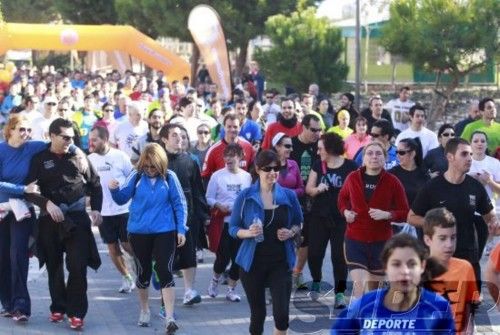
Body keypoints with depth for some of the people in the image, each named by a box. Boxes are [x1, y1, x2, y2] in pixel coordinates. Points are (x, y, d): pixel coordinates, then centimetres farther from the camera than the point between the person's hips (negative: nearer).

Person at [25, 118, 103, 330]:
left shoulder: (78, 156, 2)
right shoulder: (39, 159, -1)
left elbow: (94, 183, 10)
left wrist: (96, 209, 0)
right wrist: (47, 204, -20)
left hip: (77, 217, 0)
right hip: (50, 219, 1)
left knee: (78, 265, -8)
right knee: (54, 266, 11)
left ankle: (75, 312, 0)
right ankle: (58, 307, 25)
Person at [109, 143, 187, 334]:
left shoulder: (169, 177, -5)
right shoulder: (136, 176, -3)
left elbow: (180, 204, 1)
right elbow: (122, 199, -1)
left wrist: (181, 229, -3)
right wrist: (114, 190, -22)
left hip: (165, 232, -2)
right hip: (139, 232, 2)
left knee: (165, 271, -9)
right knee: (143, 272, 13)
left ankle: (169, 318, -10)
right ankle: (144, 311, 32)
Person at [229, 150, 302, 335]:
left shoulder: (289, 195, 1)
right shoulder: (245, 196, -5)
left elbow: (298, 223, 14)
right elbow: (233, 228, 0)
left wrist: (291, 232, -8)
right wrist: (248, 233, -20)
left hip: (280, 262, 1)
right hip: (253, 262, -1)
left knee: (282, 313, -8)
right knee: (257, 312, 11)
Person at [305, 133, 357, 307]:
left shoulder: (350, 166, -7)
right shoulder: (318, 165, 5)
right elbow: (309, 189, 7)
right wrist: (317, 189, -14)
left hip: (342, 218, -3)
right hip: (319, 217, 3)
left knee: (339, 255, -2)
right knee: (314, 253, 3)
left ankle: (340, 292, 6)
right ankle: (316, 281, 31)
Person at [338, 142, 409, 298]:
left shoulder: (392, 182, -6)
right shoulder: (353, 178, -3)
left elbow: (405, 213, -2)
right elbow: (342, 198, 19)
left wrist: (387, 215, -20)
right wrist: (345, 211, -1)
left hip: (381, 242, 1)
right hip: (355, 240, -1)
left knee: (374, 287, 13)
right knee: (359, 284, -14)